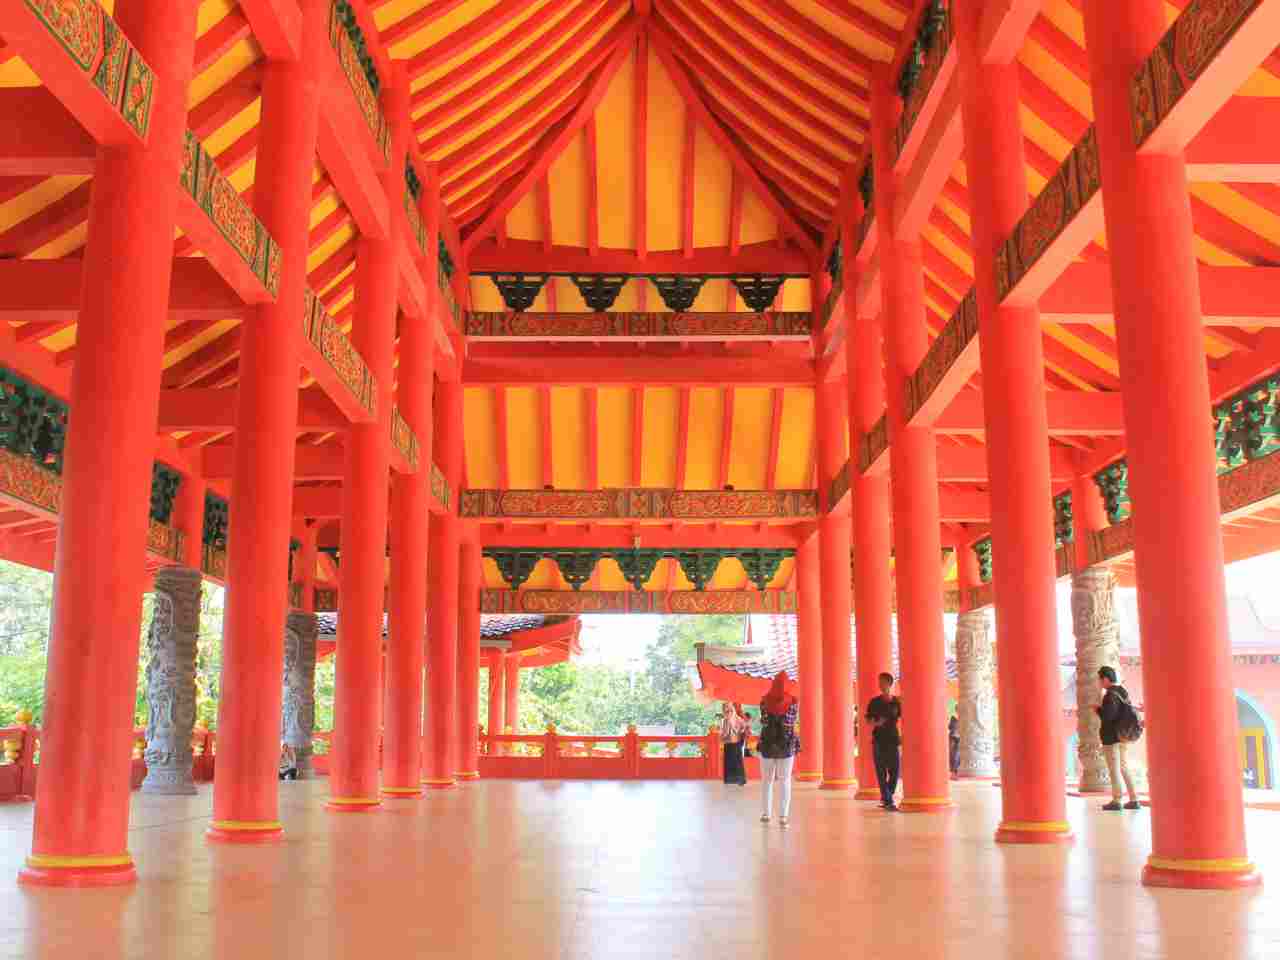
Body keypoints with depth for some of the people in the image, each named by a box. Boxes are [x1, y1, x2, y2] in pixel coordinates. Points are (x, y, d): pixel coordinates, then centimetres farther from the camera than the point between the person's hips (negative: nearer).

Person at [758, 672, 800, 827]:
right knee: (785, 780, 6)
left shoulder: (765, 701, -6)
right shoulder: (793, 702, -7)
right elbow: (794, 720, 3)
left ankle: (767, 813, 17)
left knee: (767, 780, 14)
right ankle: (783, 815, -2)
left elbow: (764, 722, 1)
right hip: (787, 745, 0)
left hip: (767, 744, 0)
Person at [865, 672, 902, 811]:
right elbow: (869, 720, 5)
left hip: (893, 740, 1)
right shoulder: (874, 702, 2)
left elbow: (900, 719, 12)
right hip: (879, 740, -1)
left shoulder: (897, 702, 4)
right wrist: (876, 723, -15)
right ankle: (888, 801, -1)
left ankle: (886, 798, 22)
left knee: (895, 771, 2)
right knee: (881, 772, -4)